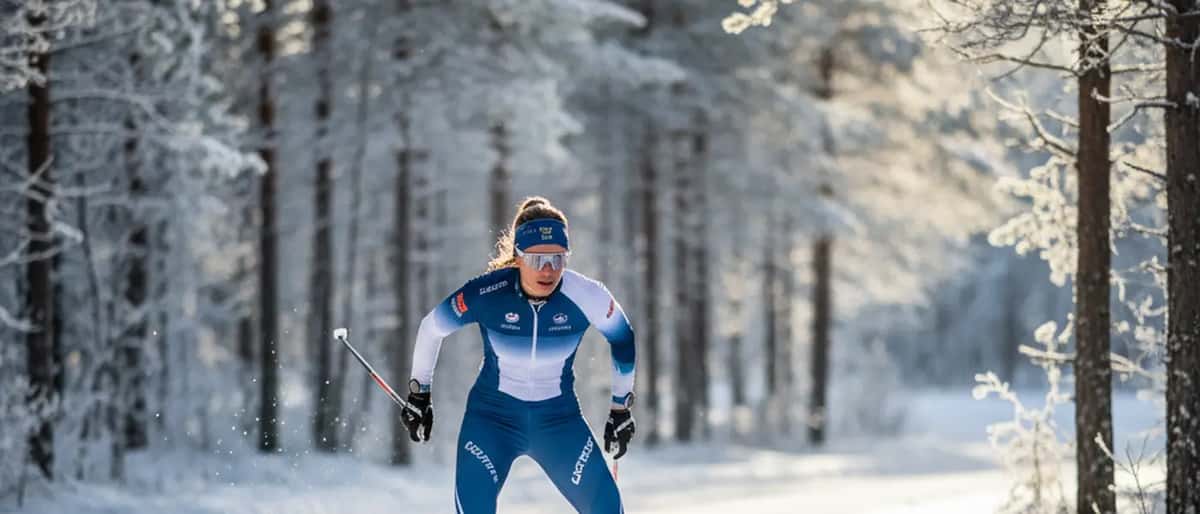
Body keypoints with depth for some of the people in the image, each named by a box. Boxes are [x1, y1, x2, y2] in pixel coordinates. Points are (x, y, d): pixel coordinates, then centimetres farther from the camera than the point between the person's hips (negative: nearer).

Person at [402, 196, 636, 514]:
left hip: (560, 419, 2)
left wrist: (621, 408, 11)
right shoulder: (485, 294, -22)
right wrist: (419, 396, 8)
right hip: (493, 416, -2)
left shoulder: (586, 297, -18)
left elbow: (623, 341, 3)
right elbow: (431, 328, -3)